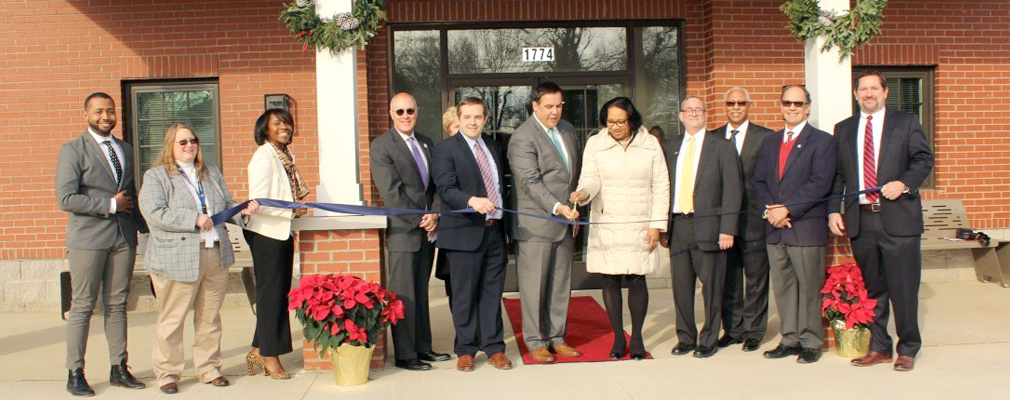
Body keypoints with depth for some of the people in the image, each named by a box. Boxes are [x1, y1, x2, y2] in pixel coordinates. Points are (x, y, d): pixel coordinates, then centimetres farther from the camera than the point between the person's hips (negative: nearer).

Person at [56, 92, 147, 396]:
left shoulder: (126, 149, 15)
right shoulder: (72, 151, -3)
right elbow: (66, 199, -13)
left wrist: (147, 229, 13)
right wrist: (111, 204, -12)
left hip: (124, 237, 5)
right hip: (88, 238, -5)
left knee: (117, 305, 10)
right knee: (82, 306, 1)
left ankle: (119, 369, 17)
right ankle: (75, 374, 11)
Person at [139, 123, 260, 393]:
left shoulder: (211, 173, 18)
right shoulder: (156, 176, 0)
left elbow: (226, 206, 20)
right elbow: (154, 213, -13)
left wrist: (243, 210, -1)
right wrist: (194, 219, -17)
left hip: (216, 257, 5)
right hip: (177, 260, -5)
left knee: (210, 318, 11)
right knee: (172, 320, 2)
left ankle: (209, 368, 23)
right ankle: (167, 372, 15)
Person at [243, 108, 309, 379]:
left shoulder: (286, 156, 13)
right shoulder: (263, 157, -13)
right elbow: (257, 202, -20)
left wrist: (298, 208, 4)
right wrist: (291, 212, -15)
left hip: (283, 233, 9)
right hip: (266, 234, -9)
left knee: (280, 293, 12)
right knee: (270, 293, 0)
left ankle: (258, 352, 23)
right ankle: (269, 357, 11)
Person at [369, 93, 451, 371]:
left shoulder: (426, 144, 15)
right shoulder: (381, 146, -5)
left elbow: (436, 184, 12)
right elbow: (391, 191, -12)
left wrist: (435, 215, -5)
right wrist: (420, 220, -12)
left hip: (427, 230, 6)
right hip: (402, 231, -6)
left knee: (421, 293, 13)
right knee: (403, 296, -1)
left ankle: (422, 347, 22)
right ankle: (405, 355, 7)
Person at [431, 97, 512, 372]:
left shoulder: (492, 146, 16)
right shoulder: (445, 149, -4)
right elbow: (446, 189, -16)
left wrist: (505, 223, 16)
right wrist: (472, 201, -34)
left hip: (495, 230, 5)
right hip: (465, 233, -5)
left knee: (493, 292, 10)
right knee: (465, 295, 3)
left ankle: (494, 348, 19)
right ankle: (465, 350, 16)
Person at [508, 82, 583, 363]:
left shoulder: (568, 129, 13)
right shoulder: (522, 138, -12)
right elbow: (531, 182, -19)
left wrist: (575, 208, 18)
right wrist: (556, 207, -29)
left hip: (565, 222, 7)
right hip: (536, 225, -7)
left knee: (561, 283, 11)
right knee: (534, 285, 0)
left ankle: (556, 337, 22)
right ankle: (535, 342, 12)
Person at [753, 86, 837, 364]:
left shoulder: (822, 141, -1)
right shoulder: (770, 143, 17)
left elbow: (820, 184, -12)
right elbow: (759, 181, 12)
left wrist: (787, 209, -17)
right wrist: (770, 209, -6)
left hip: (807, 227, -5)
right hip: (775, 229, 6)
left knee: (809, 288, 0)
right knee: (783, 287, 10)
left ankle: (811, 343, 11)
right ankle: (790, 339, 20)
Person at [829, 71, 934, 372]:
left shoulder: (906, 122, 7)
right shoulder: (843, 129, 14)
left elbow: (924, 159, 2)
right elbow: (836, 175, 12)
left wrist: (904, 183, -16)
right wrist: (834, 210, 2)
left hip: (898, 219, -3)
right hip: (859, 220, 3)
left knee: (904, 288, -1)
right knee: (872, 289, 9)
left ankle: (907, 349, 13)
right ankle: (879, 347, 20)